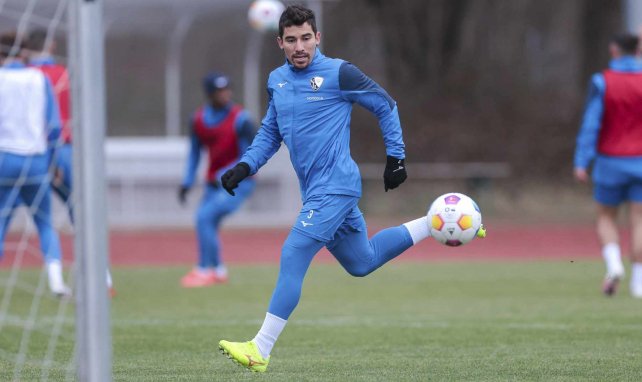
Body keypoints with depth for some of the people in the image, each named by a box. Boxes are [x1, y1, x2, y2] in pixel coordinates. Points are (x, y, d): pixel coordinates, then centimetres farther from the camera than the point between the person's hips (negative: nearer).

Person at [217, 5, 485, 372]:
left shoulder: (338, 73, -10)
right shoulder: (277, 80, 10)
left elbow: (386, 105, 0)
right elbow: (270, 134, 20)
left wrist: (396, 156, 0)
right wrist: (244, 167, 5)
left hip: (335, 186, -8)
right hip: (316, 191, 8)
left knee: (294, 255, -18)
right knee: (362, 263, 19)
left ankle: (260, 349, -19)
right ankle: (435, 224, 35)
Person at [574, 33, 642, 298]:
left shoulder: (602, 82, -7)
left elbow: (590, 124, -12)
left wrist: (582, 163, -11)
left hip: (610, 163, -1)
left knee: (606, 219, 13)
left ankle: (613, 264, -11)